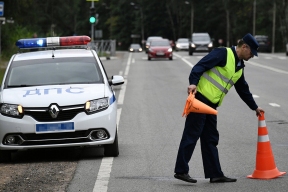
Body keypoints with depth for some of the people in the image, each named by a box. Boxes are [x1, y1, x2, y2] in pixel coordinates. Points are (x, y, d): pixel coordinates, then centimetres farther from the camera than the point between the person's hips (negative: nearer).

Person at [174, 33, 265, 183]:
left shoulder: (239, 67, 19)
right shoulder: (223, 54, -8)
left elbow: (243, 90, 32)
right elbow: (201, 65, -18)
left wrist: (255, 107, 38)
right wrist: (193, 83, -31)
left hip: (211, 104, 9)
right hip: (200, 97, -9)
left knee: (211, 140, 10)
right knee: (191, 135, -8)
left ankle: (215, 174, 13)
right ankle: (181, 171, -6)